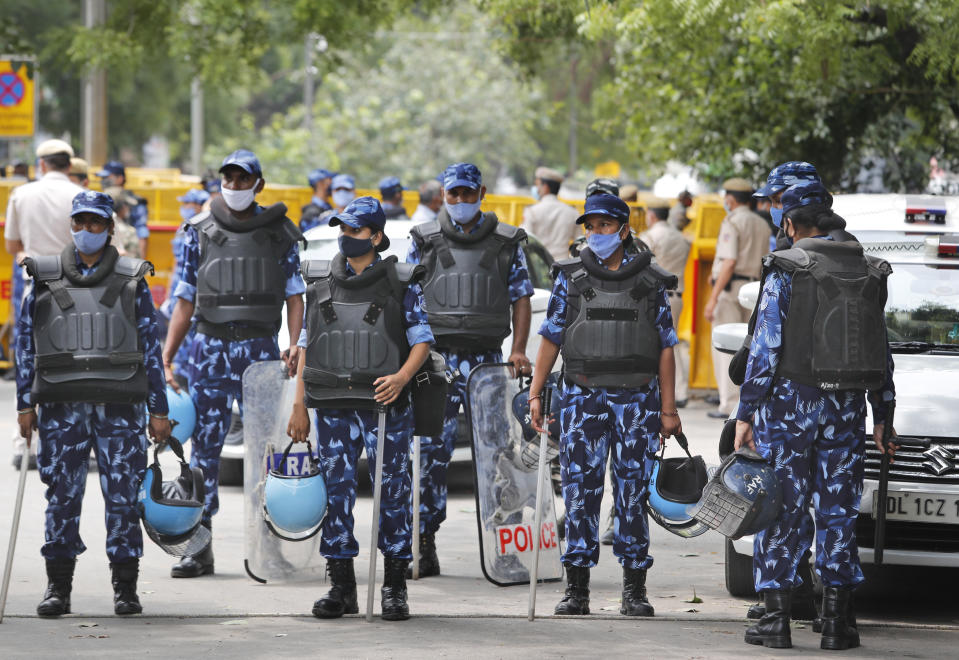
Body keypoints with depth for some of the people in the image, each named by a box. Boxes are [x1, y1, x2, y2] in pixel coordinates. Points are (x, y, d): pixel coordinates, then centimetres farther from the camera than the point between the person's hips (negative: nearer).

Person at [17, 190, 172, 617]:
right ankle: (58, 587, 8)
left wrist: (158, 410, 5)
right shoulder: (45, 279, 9)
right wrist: (25, 405, 4)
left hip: (119, 405, -1)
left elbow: (151, 346, 9)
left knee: (122, 494, -2)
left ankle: (125, 588, 7)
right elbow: (25, 343, 11)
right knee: (62, 494, 0)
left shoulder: (132, 281, 7)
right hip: (62, 405, 1)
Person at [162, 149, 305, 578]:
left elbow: (294, 296, 7)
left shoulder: (279, 233, 6)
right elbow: (185, 301, 7)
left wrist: (296, 344, -10)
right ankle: (200, 548, 5)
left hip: (260, 349, -1)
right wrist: (166, 356, -1)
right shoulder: (199, 232, 7)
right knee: (204, 446, 2)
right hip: (210, 347, 1)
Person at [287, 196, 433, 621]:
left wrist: (402, 377, -18)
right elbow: (307, 344, 13)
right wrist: (299, 405, 8)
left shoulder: (401, 283, 0)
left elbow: (422, 338, 1)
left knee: (392, 491, 0)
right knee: (335, 492, 3)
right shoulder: (321, 282, 9)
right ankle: (341, 588, 11)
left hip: (385, 406, -3)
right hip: (333, 408, 3)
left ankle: (394, 587, 8)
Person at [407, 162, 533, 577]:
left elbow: (521, 298, 9)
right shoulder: (424, 241, 9)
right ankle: (424, 539, -3)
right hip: (436, 354, 0)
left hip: (487, 357, 0)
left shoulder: (507, 242, 9)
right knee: (432, 447, -6)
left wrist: (518, 350, -3)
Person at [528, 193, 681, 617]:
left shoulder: (650, 282, 6)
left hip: (637, 399, 0)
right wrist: (535, 394, 0)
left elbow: (665, 347, 7)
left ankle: (634, 592, 7)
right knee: (580, 491, -2)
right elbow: (551, 338, 7)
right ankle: (577, 590, 3)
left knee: (633, 493, 1)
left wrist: (668, 408, 3)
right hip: (583, 397, 0)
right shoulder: (571, 279, 7)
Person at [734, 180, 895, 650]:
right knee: (838, 511, 8)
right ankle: (838, 620, 7)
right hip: (847, 405, 4)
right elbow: (882, 351, 11)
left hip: (791, 398, -4)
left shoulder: (786, 270, -7)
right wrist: (883, 416, 17)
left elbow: (766, 348, -10)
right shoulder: (868, 272, 8)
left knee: (782, 510, 1)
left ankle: (776, 617, -1)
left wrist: (746, 413, -7)